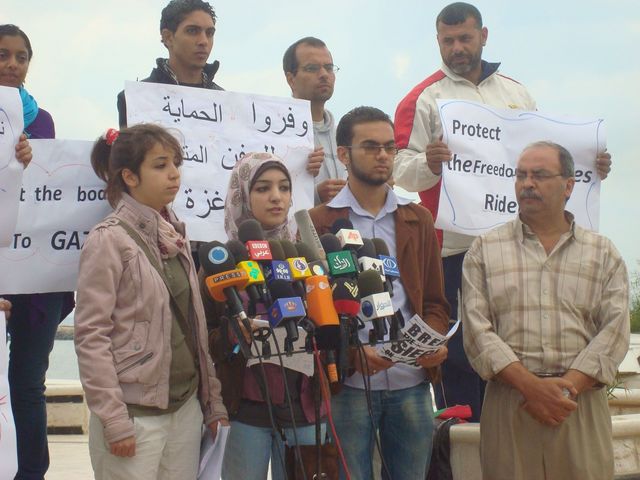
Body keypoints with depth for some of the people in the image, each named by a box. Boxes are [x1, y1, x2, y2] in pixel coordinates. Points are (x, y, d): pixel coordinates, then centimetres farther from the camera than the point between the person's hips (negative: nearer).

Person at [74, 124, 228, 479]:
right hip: (135, 415, -6)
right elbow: (91, 336, -12)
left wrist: (212, 400, 11)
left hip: (186, 407, 6)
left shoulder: (174, 237, 12)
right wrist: (113, 420, -16)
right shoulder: (109, 240, -8)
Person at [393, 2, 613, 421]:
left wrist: (590, 168, 7)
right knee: (460, 355, -4)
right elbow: (401, 170, -7)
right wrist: (428, 164, -29)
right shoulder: (424, 99, 2)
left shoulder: (516, 93, 19)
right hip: (455, 248, -4)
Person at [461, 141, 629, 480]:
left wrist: (567, 386, -11)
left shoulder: (603, 254, 11)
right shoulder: (484, 251, 9)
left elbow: (614, 331, 1)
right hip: (508, 403, 0)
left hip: (582, 403, 1)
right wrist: (531, 385, -13)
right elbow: (477, 329, -2)